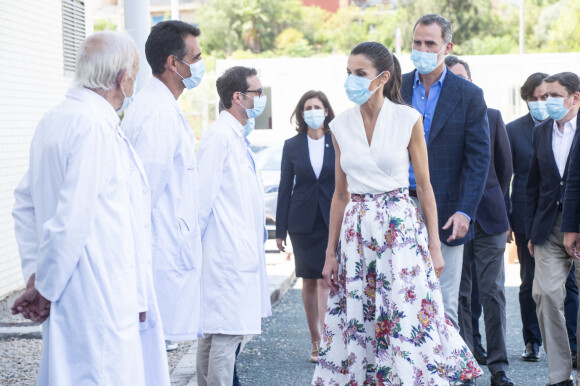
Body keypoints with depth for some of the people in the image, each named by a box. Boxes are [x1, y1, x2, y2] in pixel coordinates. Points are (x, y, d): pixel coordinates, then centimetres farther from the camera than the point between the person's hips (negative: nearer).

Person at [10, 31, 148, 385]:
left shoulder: (53, 120, 13)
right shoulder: (97, 127, -17)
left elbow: (25, 204, 18)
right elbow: (72, 219, -21)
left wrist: (35, 273, 14)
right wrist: (44, 289, -11)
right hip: (100, 299, -10)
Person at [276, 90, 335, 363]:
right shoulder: (292, 146, 5)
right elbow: (285, 188, 6)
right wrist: (280, 229, 3)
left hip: (333, 220, -2)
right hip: (303, 222, 2)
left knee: (326, 279, -9)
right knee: (309, 281, 7)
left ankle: (325, 339, -11)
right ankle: (315, 341, 16)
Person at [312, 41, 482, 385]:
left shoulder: (408, 120, -4)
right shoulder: (341, 126, 5)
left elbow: (425, 186, 0)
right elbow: (340, 193, 10)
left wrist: (434, 246, -3)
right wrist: (331, 252, 8)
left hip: (401, 227, -3)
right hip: (357, 231, 3)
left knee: (406, 319, -4)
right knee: (357, 323, 4)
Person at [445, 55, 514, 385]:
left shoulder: (492, 117, 5)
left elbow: (505, 166, 12)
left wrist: (492, 205, 13)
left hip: (488, 220, 1)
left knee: (493, 294, 2)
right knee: (459, 296, 4)